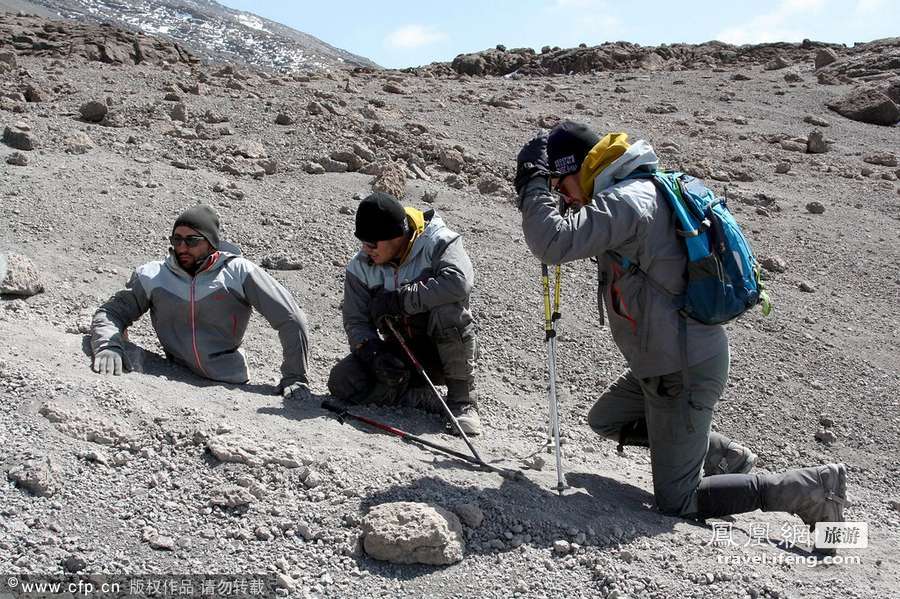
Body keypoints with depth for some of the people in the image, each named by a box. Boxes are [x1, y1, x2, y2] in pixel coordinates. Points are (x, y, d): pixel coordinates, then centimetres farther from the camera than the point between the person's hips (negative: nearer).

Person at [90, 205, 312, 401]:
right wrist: (109, 346, -16)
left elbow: (291, 320, -5)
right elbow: (110, 313, 7)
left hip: (232, 386, -3)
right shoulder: (151, 276, 4)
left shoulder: (239, 273, -6)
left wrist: (294, 378, -4)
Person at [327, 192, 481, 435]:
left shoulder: (437, 243, -15)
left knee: (447, 310, -36)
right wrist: (374, 354, -25)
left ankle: (463, 400, -21)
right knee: (342, 382, -17)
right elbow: (356, 322, -3)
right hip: (401, 355, 4)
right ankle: (427, 401, -14)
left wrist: (401, 299, -28)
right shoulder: (360, 267, -1)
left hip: (445, 349, -4)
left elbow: (459, 282, -35)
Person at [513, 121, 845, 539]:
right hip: (664, 362, 10)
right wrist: (541, 188, 7)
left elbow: (554, 244, -32)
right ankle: (726, 457, 25)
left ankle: (811, 488, 7)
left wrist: (534, 182, -18)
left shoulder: (626, 201, -22)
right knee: (604, 421, 29)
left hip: (683, 373, -10)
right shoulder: (639, 189, 9)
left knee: (676, 502, 2)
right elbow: (581, 233, 21)